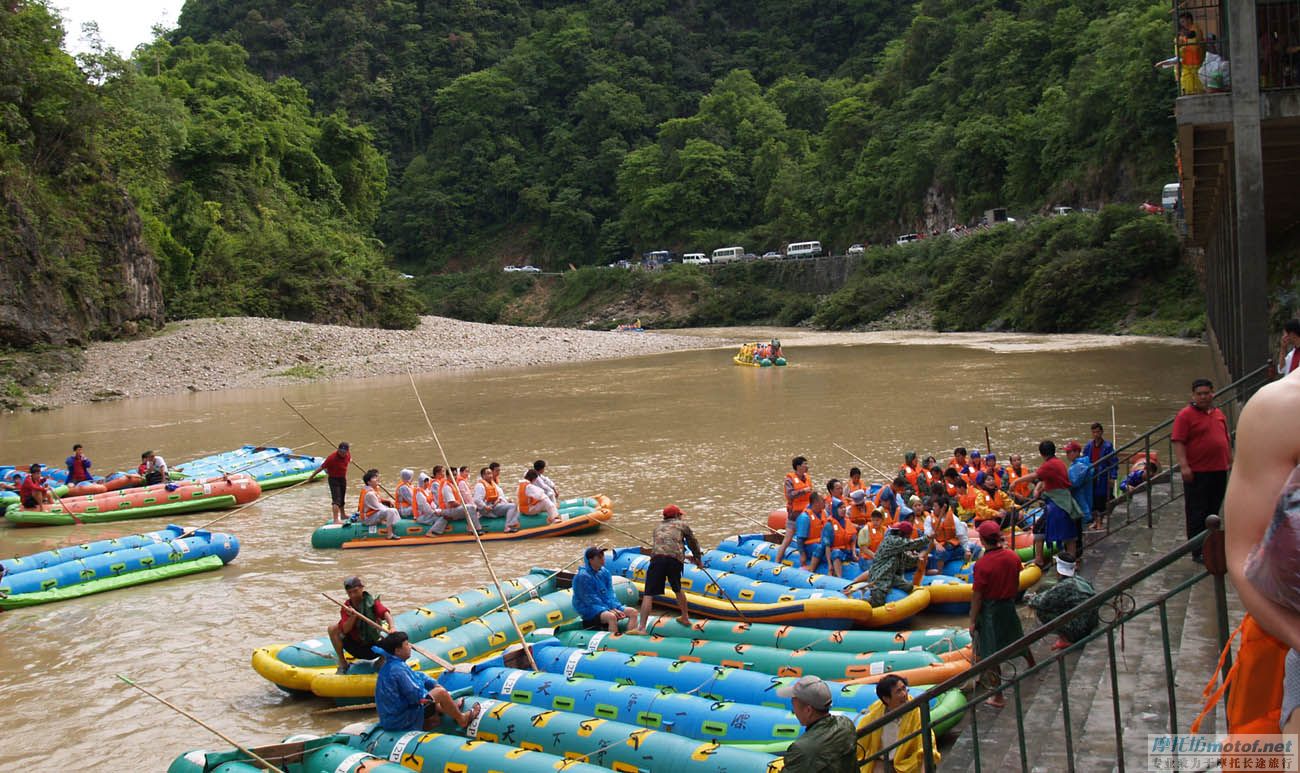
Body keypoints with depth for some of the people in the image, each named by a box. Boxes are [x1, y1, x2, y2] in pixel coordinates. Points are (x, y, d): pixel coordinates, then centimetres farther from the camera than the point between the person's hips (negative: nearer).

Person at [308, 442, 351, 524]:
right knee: (336, 499, -16)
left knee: (342, 498, 24)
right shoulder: (332, 457, -28)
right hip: (333, 479, -7)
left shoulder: (348, 454, -11)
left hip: (343, 478, 7)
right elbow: (322, 467, -21)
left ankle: (343, 515, 43)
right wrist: (312, 476, -14)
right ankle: (336, 519, -21)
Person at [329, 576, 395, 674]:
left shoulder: (372, 602, -12)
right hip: (355, 647, 2)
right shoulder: (346, 607, -7)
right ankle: (342, 663, -3)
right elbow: (345, 630, -17)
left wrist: (392, 626, -51)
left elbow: (385, 612, -31)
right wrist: (353, 616, -35)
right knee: (333, 629, -17)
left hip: (372, 648, -2)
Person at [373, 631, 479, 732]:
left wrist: (434, 684, 6)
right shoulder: (398, 669, -23)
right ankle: (462, 719, 7)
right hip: (400, 719, -10)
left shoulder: (391, 665, 11)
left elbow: (417, 676, 19)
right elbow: (415, 695, -22)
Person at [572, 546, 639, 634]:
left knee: (632, 612, -6)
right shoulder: (583, 576, -15)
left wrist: (615, 608, -11)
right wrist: (609, 610, -21)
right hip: (589, 609, -8)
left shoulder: (605, 572, 8)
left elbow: (610, 594, 7)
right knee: (611, 616, -36)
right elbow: (590, 599, -16)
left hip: (607, 605, 8)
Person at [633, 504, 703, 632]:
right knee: (677, 590, 26)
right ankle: (685, 618, 40)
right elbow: (693, 543, 32)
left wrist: (685, 556, 57)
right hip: (675, 560, 0)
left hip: (657, 558, 0)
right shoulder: (681, 524, 25)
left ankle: (641, 627, -17)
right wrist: (698, 559, 50)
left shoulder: (658, 527, 33)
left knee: (648, 594, -6)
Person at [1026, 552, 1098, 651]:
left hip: (1079, 631, -8)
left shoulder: (1064, 587, -21)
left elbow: (1042, 603, -17)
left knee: (1041, 611, -8)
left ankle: (1065, 639, 0)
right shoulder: (1079, 579, 4)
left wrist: (1032, 599, 4)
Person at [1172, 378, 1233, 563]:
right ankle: (1198, 552, 1)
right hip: (1196, 472, -7)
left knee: (1214, 511, 12)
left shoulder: (1219, 414, 15)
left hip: (1219, 470, 7)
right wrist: (1184, 466, -21)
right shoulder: (1185, 415, -7)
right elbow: (1178, 442, -14)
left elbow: (1227, 439, 24)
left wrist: (1230, 461, 20)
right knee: (1197, 513, -3)